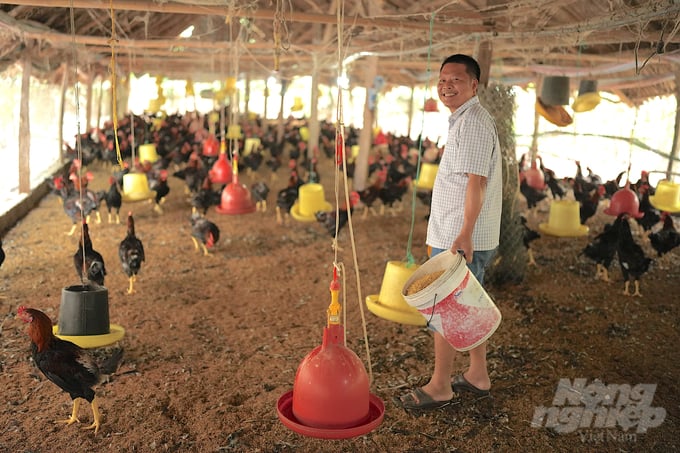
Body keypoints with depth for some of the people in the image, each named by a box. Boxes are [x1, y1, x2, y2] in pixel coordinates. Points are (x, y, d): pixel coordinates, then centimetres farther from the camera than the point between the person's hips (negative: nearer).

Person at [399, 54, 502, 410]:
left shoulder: (472, 123, -15)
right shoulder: (466, 120, 18)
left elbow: (476, 181, -24)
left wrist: (464, 233, -29)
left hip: (457, 238, -11)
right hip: (459, 235, 11)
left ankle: (440, 386, 10)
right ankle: (478, 375, 29)